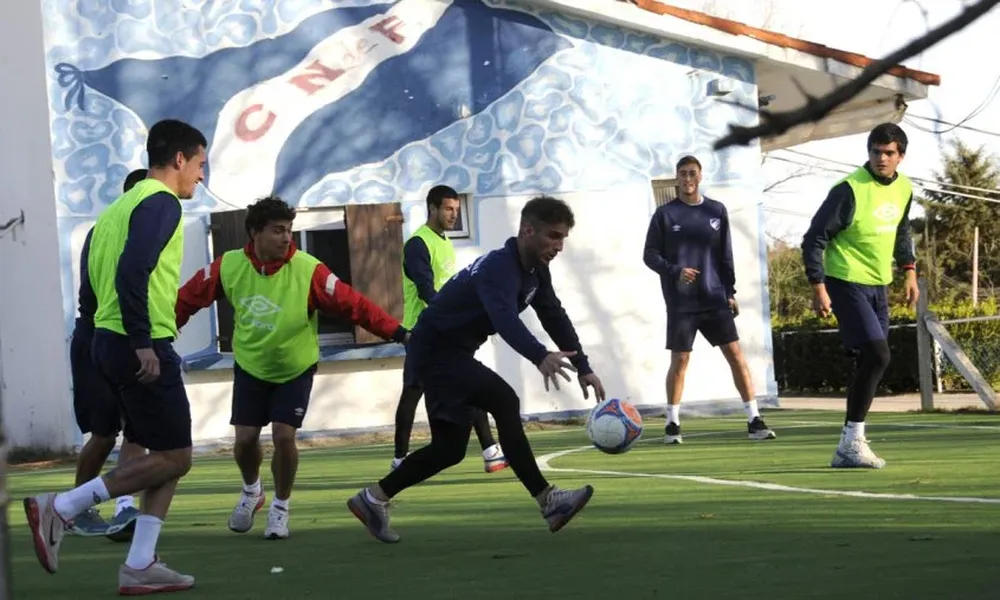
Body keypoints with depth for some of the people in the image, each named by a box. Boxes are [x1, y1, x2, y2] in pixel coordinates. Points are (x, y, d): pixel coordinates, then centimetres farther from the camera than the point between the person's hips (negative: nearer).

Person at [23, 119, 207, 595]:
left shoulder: (126, 203, 18)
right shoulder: (161, 202, -11)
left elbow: (94, 271, 18)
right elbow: (133, 271, -24)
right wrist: (143, 344, -24)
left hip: (109, 340, 10)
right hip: (142, 344, -10)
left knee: (168, 455, 12)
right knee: (173, 457, -4)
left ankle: (140, 565, 7)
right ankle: (60, 509, -6)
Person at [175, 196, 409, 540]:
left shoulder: (308, 271, -25)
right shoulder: (229, 266, -17)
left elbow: (354, 305, -24)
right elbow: (189, 298, -4)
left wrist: (397, 333, -29)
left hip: (295, 370, -2)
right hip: (250, 369, 2)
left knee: (284, 437, -12)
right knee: (245, 438, -1)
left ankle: (280, 509, 12)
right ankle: (251, 493, 33)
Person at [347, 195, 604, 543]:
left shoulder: (536, 270, 3)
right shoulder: (499, 268, -27)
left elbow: (555, 318, 7)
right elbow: (504, 319, -45)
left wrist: (583, 368, -1)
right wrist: (540, 357, -61)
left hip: (453, 353, 10)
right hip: (435, 349, -10)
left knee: (450, 448, 13)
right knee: (504, 401, -27)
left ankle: (374, 499, 26)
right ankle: (548, 502, -27)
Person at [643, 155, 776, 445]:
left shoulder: (717, 211, 8)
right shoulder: (665, 214, 1)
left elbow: (725, 255, 11)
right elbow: (650, 255, 1)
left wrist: (730, 292, 6)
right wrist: (674, 271, -15)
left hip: (715, 300, 2)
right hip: (680, 303, -2)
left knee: (735, 354, -4)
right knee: (680, 360, 0)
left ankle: (754, 420, -1)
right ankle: (672, 423, 12)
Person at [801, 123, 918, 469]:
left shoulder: (903, 188, 5)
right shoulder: (850, 190, -18)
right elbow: (815, 239, -15)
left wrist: (909, 271, 16)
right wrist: (818, 288, -19)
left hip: (879, 286, 8)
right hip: (846, 284, -8)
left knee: (871, 363, 8)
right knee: (876, 355, -18)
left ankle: (849, 447, 17)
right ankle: (852, 442, -10)